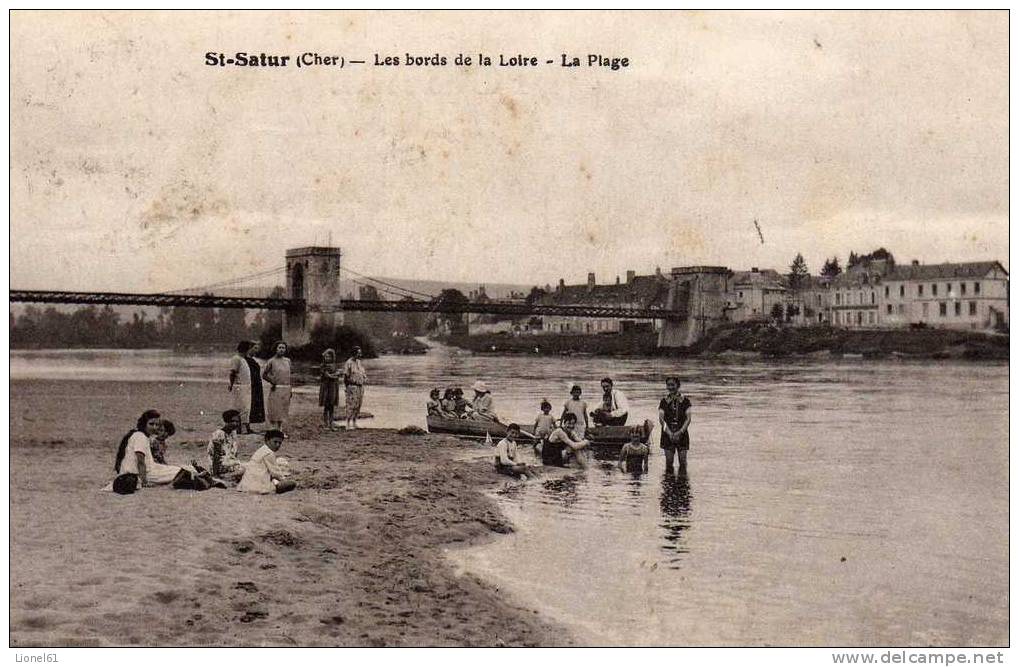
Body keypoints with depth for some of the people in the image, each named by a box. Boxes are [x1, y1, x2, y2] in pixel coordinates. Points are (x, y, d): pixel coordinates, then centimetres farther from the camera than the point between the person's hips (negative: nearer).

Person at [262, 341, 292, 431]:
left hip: (286, 389, 5)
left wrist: (290, 390, 13)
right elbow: (264, 374, -1)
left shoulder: (288, 361, 11)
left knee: (283, 410, 10)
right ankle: (273, 431, 3)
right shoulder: (272, 361, -4)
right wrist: (273, 382, -9)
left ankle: (280, 430, 19)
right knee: (274, 411, -3)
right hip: (276, 389, -5)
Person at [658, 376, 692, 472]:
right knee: (669, 461, 0)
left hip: (682, 433, -1)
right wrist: (669, 433, -14)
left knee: (682, 461, -3)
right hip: (668, 434, 1)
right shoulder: (664, 401, 5)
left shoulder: (685, 401, 3)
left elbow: (688, 419, -2)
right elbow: (661, 418, -2)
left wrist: (680, 432, -14)